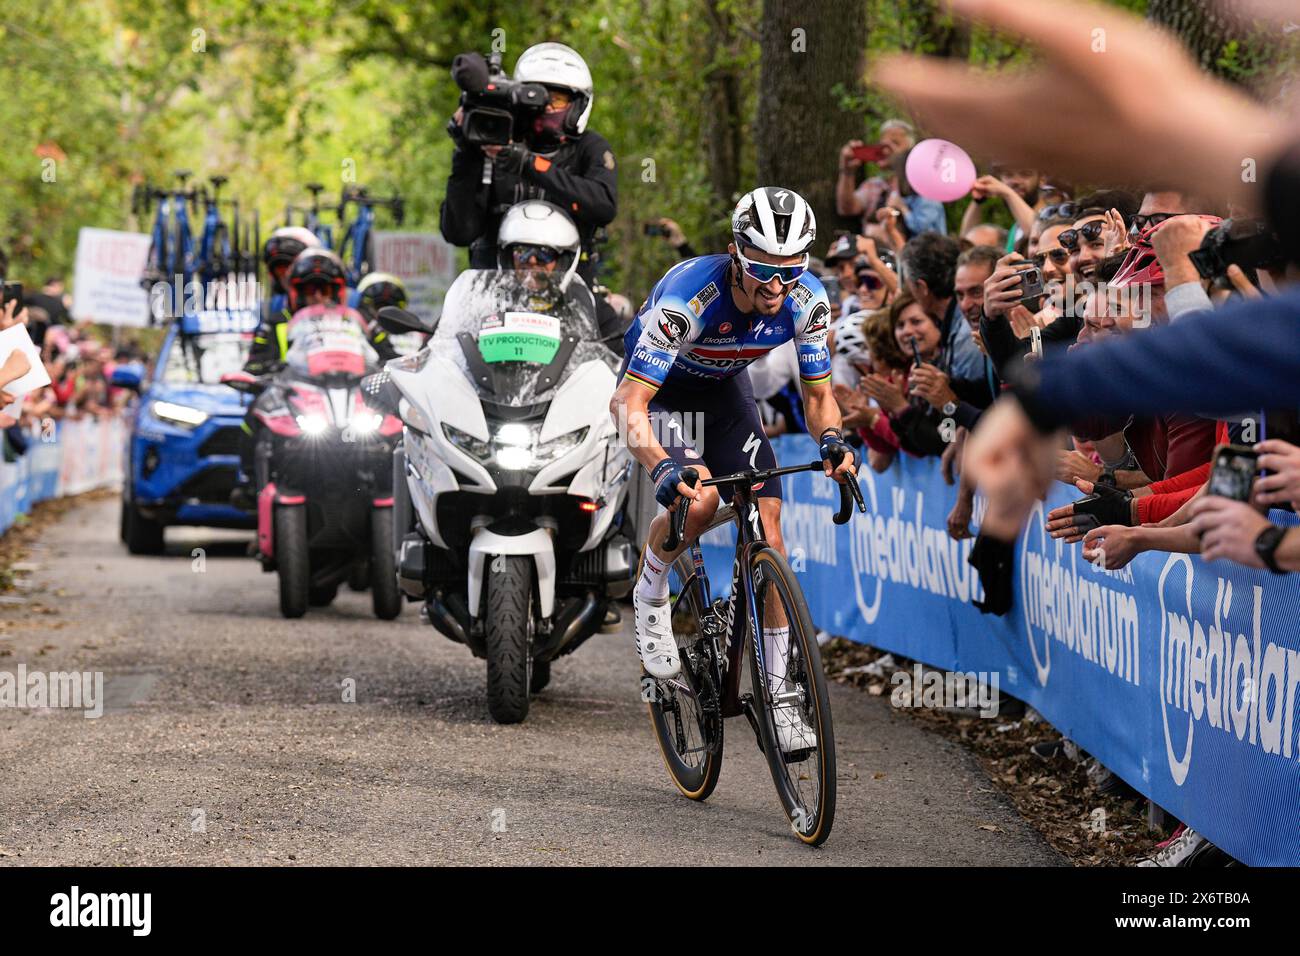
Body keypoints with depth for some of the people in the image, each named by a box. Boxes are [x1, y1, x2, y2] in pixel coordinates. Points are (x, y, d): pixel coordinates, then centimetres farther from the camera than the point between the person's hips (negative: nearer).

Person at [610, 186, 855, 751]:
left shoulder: (806, 301, -25)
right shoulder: (688, 296, -39)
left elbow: (817, 394, -11)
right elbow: (629, 403, -40)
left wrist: (831, 441, -34)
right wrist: (661, 468, -58)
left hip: (725, 388, 4)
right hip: (662, 388, -4)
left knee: (767, 524, -10)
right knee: (697, 499, -31)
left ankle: (778, 698, -3)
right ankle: (650, 596, 1)